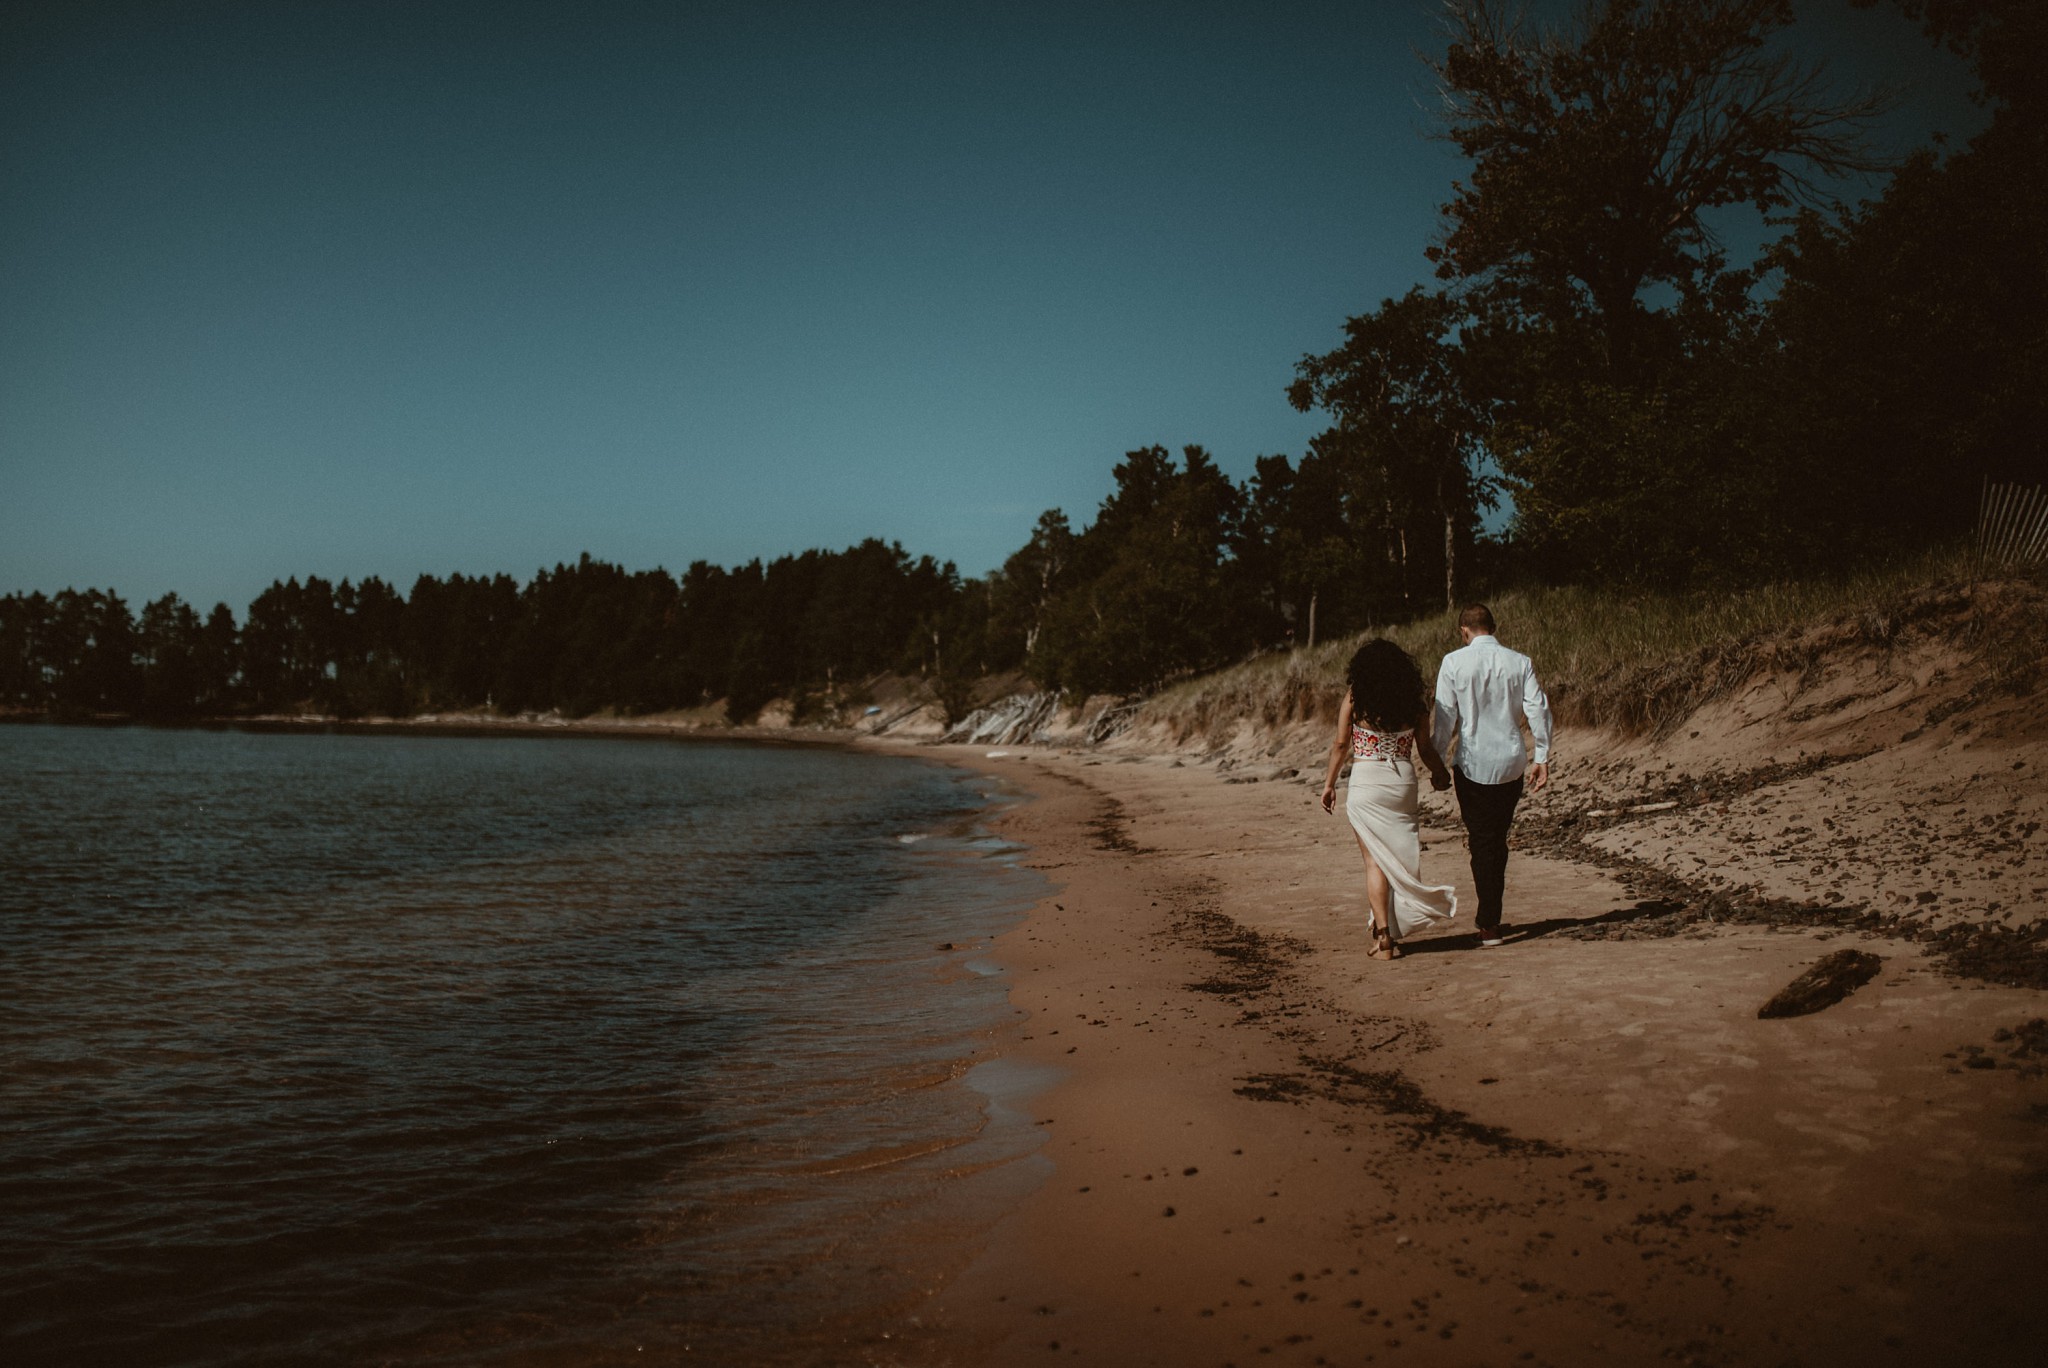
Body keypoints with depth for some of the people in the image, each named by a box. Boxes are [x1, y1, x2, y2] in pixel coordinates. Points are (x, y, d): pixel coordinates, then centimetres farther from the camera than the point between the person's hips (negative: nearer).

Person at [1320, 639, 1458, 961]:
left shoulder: (1355, 697, -3)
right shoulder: (1414, 701, 3)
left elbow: (1341, 744, -2)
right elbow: (1424, 749, 5)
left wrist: (1329, 783, 9)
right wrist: (1440, 772, 25)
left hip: (1366, 781, -2)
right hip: (1403, 780, 3)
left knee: (1375, 860, 3)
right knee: (1398, 855, 13)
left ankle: (1383, 937, 1)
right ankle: (1389, 931, 18)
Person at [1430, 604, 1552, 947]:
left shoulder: (1454, 662, -5)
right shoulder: (1520, 662, 1)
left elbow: (1445, 716, -5)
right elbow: (1538, 710, -2)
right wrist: (1542, 757, 4)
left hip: (1473, 763, -2)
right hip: (1512, 763, 3)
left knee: (1482, 841, 5)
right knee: (1498, 838, 18)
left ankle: (1490, 925, 3)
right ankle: (1489, 915, 26)